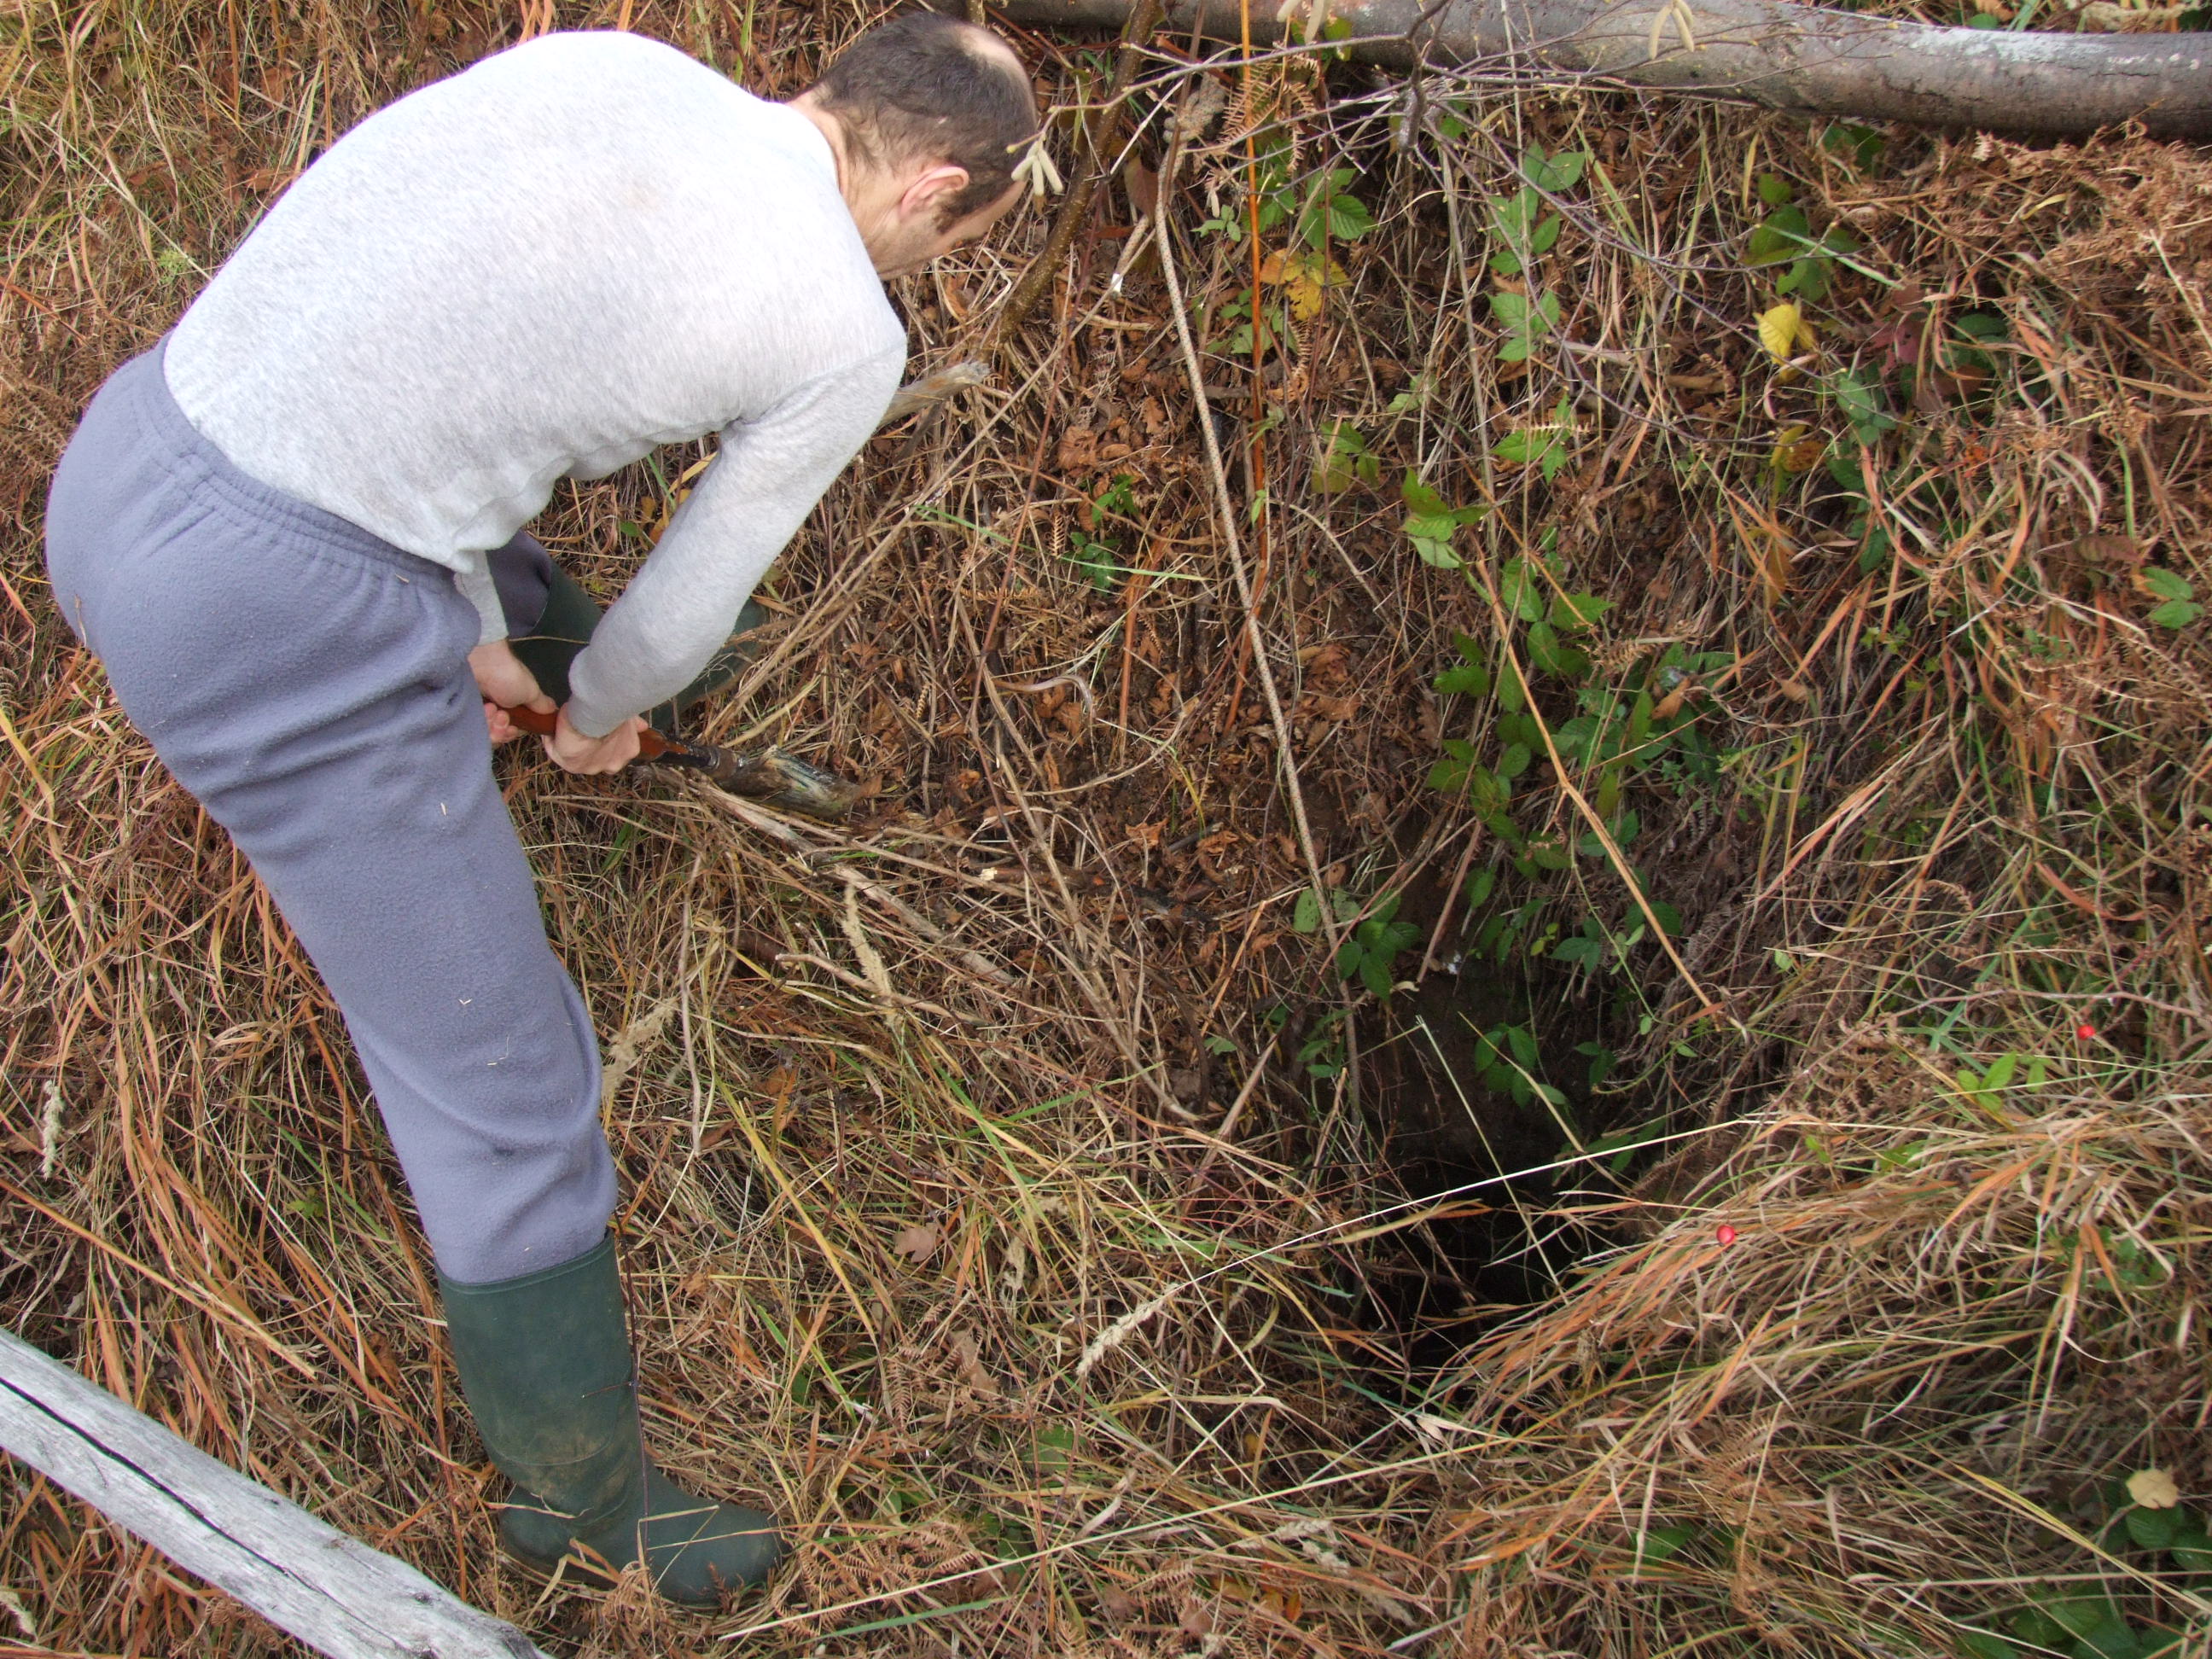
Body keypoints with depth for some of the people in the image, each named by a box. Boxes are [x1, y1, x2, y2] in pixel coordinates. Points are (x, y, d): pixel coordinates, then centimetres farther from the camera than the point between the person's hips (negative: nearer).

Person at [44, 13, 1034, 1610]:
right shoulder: (848, 340, -5)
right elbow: (693, 597, 7)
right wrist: (598, 712, 29)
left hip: (124, 458, 8)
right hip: (285, 636, -7)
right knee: (506, 1081, 9)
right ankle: (586, 1491, 29)